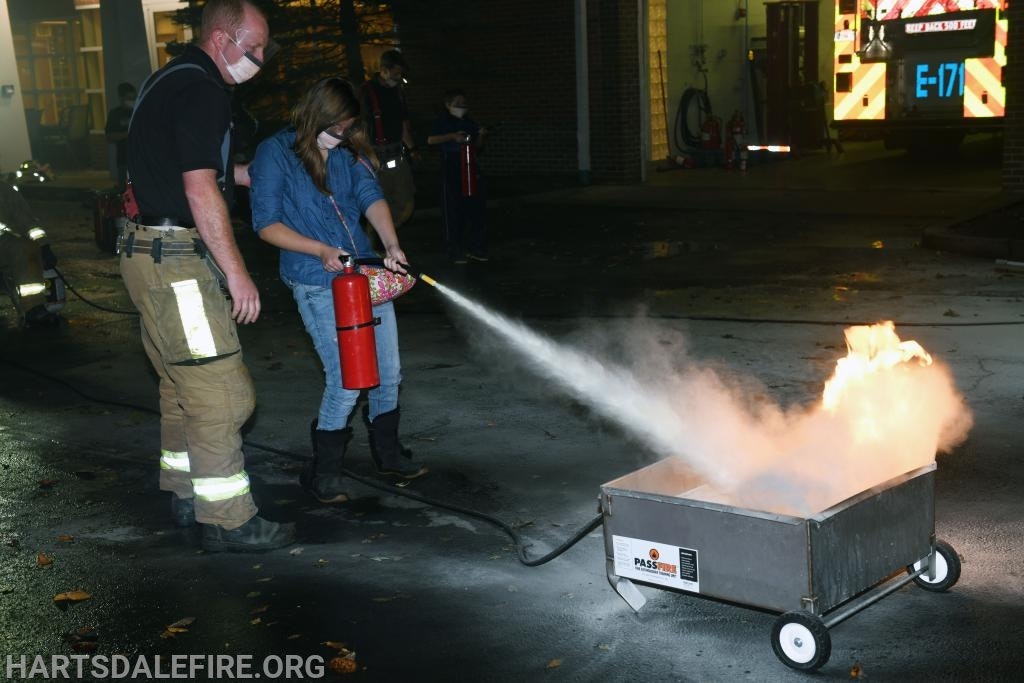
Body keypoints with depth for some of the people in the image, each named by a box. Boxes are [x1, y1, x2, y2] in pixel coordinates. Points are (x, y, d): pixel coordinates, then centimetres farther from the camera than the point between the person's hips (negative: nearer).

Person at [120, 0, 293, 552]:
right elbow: (201, 191, -21)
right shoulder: (203, 91, -16)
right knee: (219, 392, -6)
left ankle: (185, 496, 29)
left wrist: (247, 173, 24)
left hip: (149, 253, 11)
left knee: (183, 386, 18)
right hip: (174, 261, -11)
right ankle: (227, 519, 0)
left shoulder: (170, 80, 16)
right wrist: (237, 273, -17)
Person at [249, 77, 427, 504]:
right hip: (317, 285, -6)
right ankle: (323, 473, 11)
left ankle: (387, 453, 35)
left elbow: (372, 198, -2)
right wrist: (321, 251, -18)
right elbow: (266, 224, -8)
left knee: (388, 371, 13)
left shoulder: (348, 153, 11)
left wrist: (392, 245, -20)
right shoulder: (276, 153, -5)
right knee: (345, 381, -10)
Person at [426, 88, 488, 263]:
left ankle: (475, 248, 15)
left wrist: (481, 137, 0)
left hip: (471, 170, 5)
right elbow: (431, 140, -13)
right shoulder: (443, 121, 0)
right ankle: (455, 251, 3)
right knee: (453, 211, -2)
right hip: (451, 171, -5)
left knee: (475, 208, 5)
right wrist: (452, 137, -20)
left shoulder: (470, 123, 15)